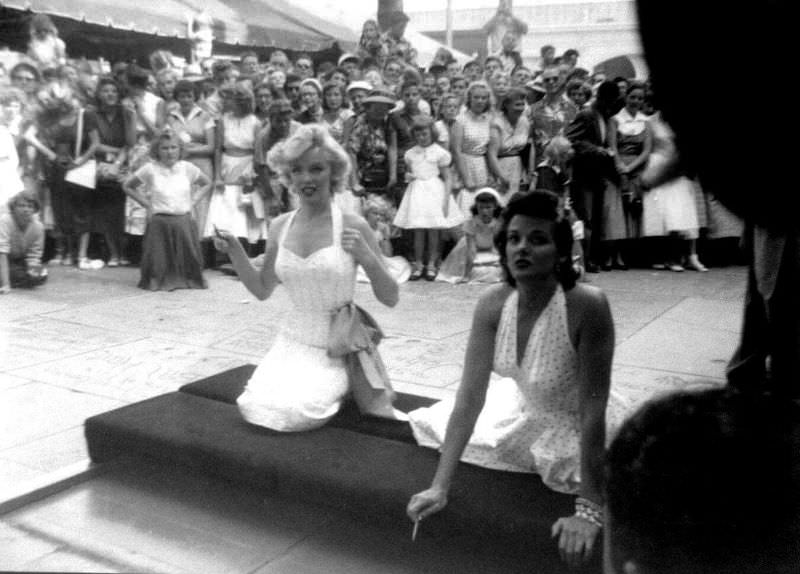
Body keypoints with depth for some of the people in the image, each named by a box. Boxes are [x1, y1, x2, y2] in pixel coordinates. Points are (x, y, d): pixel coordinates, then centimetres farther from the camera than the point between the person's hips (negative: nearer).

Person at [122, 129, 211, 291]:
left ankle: (187, 280, 20)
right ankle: (159, 282, 16)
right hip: (159, 222, -1)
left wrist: (192, 200, 6)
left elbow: (207, 183, 18)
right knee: (160, 260, -5)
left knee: (186, 258, 0)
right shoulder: (150, 169, -1)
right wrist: (146, 203, 2)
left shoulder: (188, 168, 4)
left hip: (184, 221, 1)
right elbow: (127, 186, 10)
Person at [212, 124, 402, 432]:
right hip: (292, 342, 4)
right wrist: (235, 252, 1)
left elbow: (390, 299, -8)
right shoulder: (280, 226, 1)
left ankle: (338, 390, 11)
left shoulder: (352, 227, -12)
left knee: (292, 412, -21)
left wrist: (367, 258, -24)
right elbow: (263, 290, 14)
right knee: (254, 407, -13)